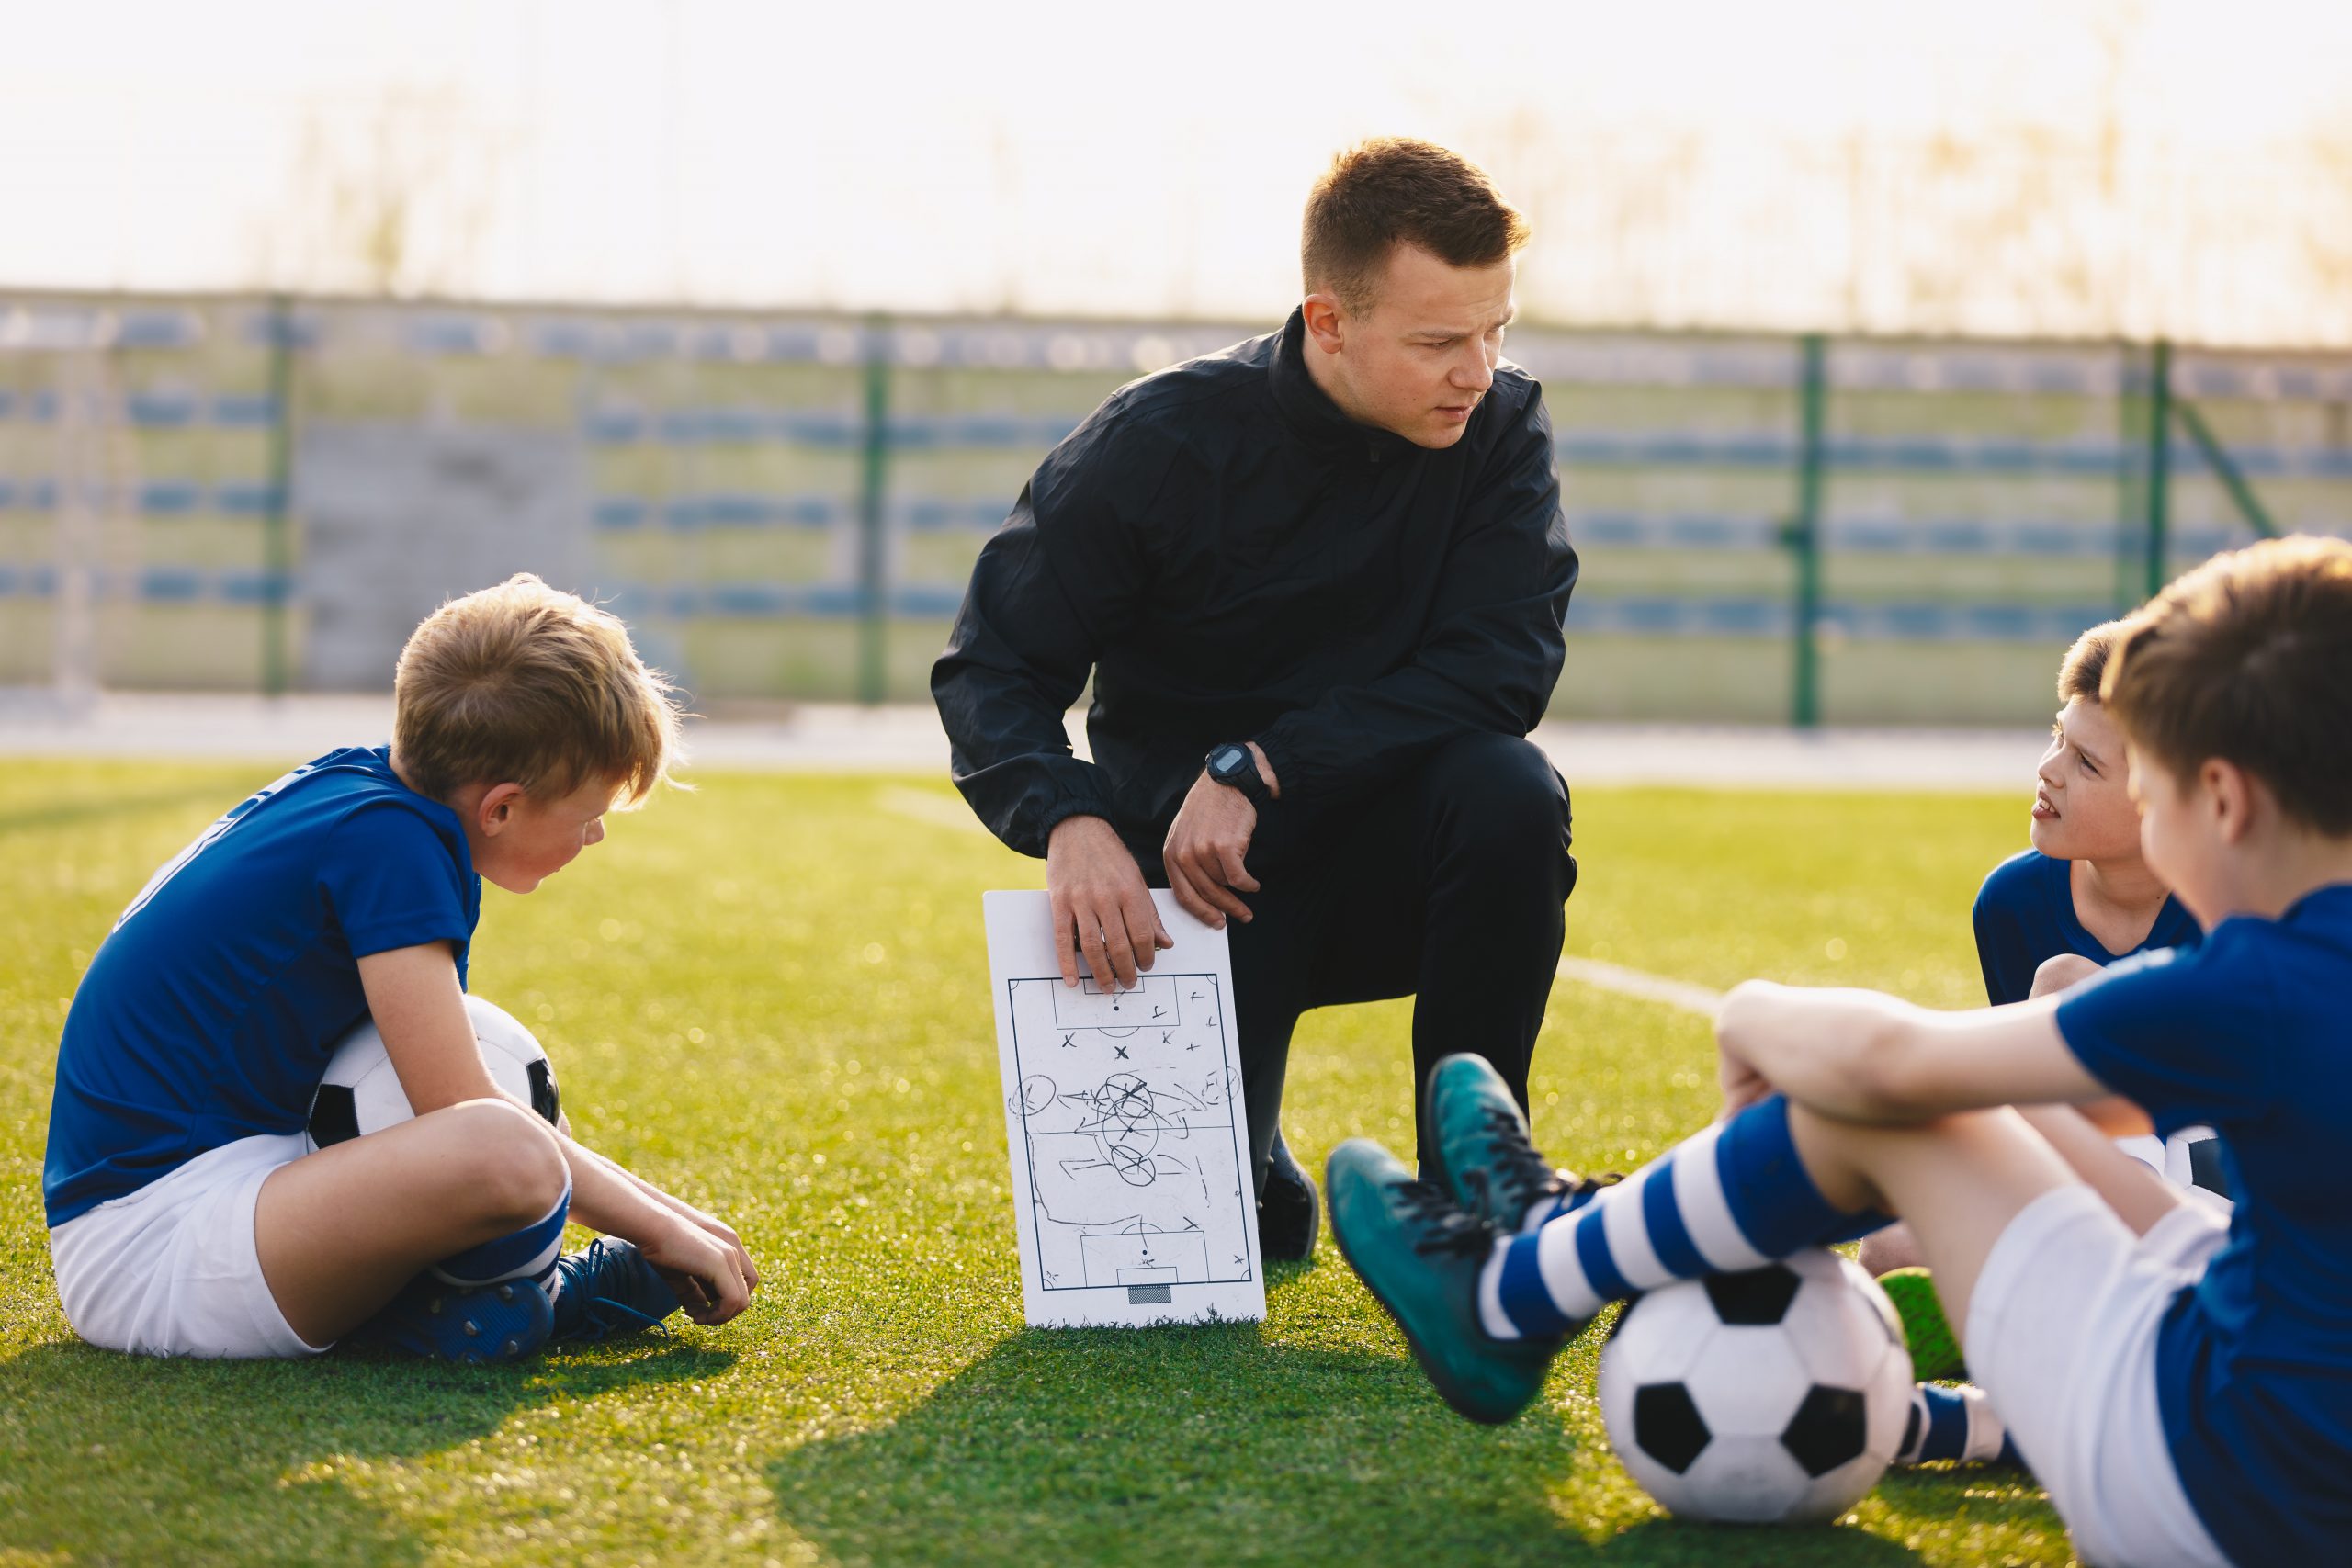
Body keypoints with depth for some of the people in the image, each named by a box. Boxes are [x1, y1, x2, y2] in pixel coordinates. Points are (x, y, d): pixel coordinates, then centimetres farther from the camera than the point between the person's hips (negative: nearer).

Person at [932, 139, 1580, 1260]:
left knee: (1508, 790, -33)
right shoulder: (1161, 443, -13)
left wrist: (1261, 769, -27)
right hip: (1188, 874, -2)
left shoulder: (1501, 430, -8)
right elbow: (990, 671, -11)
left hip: (1387, 856, 2)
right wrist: (1070, 821, -32)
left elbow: (1503, 664, -18)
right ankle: (1259, 1183, 20)